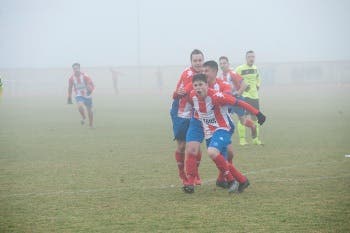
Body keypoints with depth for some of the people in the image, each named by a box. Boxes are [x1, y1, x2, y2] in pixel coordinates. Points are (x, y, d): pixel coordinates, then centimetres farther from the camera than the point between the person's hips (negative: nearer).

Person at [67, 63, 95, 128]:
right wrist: (69, 98, 11)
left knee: (89, 110, 5)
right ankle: (83, 117, 2)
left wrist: (90, 90, -33)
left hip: (87, 96, -1)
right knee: (80, 106, -27)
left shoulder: (85, 76, -14)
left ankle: (91, 124, 25)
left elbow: (92, 85, -14)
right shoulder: (71, 78, -5)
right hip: (79, 96, 1)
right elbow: (70, 88, 8)